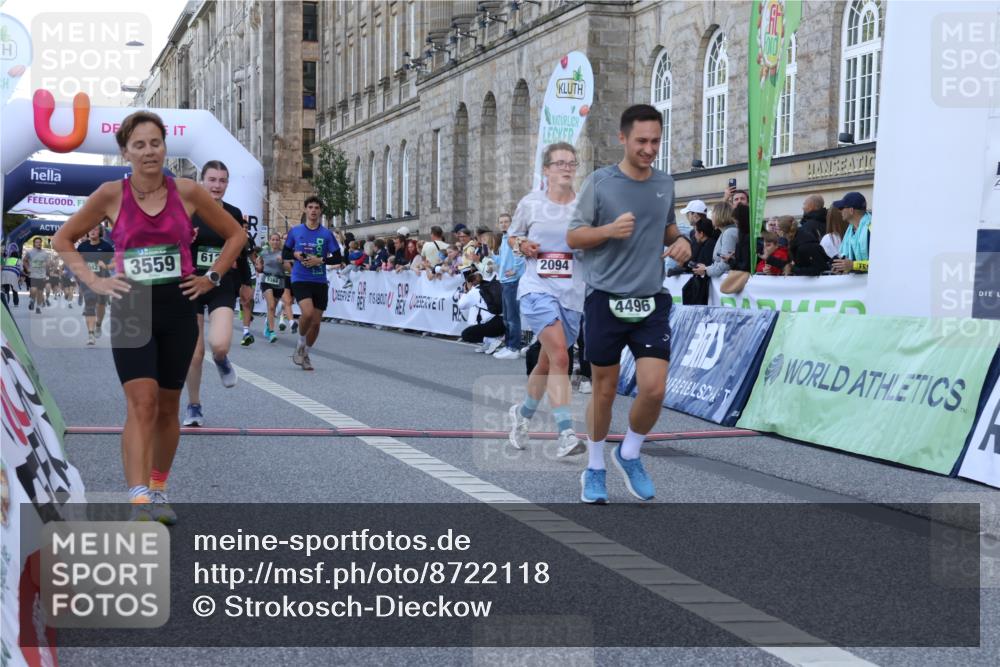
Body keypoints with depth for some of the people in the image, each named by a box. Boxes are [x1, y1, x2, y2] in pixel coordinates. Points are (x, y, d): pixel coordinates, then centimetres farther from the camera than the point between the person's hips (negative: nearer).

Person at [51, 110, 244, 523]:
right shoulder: (111, 195, -3)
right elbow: (63, 239, 8)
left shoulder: (187, 192, -1)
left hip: (178, 308, 2)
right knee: (142, 403, -15)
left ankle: (158, 489, 28)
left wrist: (212, 278, 4)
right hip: (131, 309, -2)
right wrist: (93, 281, -2)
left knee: (167, 406, 11)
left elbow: (234, 235, 12)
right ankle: (140, 501, -19)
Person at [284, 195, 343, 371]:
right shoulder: (295, 231, 4)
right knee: (307, 313, -25)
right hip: (300, 280, -2)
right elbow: (284, 253, 13)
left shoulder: (326, 234, 3)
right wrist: (296, 255, -8)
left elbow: (338, 259, 3)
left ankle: (306, 354, 25)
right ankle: (300, 344, 0)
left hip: (320, 282, 2)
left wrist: (320, 260, -12)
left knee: (316, 322, 4)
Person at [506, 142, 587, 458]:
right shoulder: (530, 203, 1)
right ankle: (566, 434, -23)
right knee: (560, 357, -21)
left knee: (547, 363, 16)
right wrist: (522, 246, -6)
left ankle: (523, 413, 42)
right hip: (538, 289, -3)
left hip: (573, 294, 3)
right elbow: (512, 235, 15)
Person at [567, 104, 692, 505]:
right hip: (606, 301, -3)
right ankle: (594, 469, 25)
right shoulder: (600, 182, -5)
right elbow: (572, 237, -2)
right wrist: (609, 230, -20)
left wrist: (681, 242, 1)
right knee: (604, 390, 6)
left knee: (654, 389, -8)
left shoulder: (665, 184, 7)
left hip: (652, 302, 3)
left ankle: (629, 455, 19)